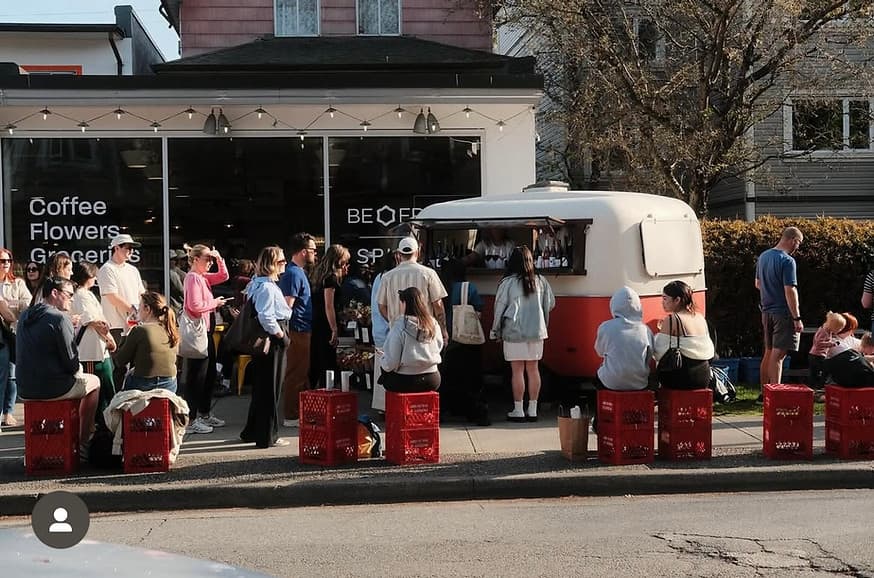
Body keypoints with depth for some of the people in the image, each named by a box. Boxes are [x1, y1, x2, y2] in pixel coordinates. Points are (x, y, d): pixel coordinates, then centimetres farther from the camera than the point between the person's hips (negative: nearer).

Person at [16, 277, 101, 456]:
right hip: (51, 389, -8)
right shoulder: (60, 319, -16)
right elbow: (71, 363, -15)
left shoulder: (25, 316, 9)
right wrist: (78, 369, 7)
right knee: (93, 382, 18)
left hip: (24, 389, 8)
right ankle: (83, 444, 19)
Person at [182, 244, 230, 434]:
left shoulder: (203, 277, 12)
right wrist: (214, 303, -11)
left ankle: (205, 414, 28)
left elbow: (223, 276, 16)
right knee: (196, 376, -6)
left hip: (206, 330, 10)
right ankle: (190, 420, -2)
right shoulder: (193, 277, -15)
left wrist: (219, 259, 3)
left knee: (209, 374, 17)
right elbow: (195, 306, -24)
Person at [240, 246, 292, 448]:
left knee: (261, 387, 18)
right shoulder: (266, 287, -18)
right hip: (271, 341, -10)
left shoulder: (257, 283, 13)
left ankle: (252, 432, 27)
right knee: (269, 389, -2)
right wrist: (280, 334, -15)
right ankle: (267, 436, 4)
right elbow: (266, 316, -28)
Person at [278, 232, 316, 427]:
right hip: (298, 331, -10)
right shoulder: (294, 274, -15)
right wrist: (287, 334, -24)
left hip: (303, 331, 10)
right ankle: (291, 416, 0)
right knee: (296, 374, -5)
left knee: (300, 374, 15)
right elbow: (287, 306, -21)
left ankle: (298, 413, 22)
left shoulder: (298, 272, 17)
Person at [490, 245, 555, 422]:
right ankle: (533, 410, 12)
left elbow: (500, 308, -4)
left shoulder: (507, 283, -8)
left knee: (517, 370, 2)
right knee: (533, 369, 9)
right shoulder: (540, 281, 1)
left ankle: (518, 410, 5)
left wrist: (496, 331, 7)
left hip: (514, 332, -3)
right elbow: (550, 304, 8)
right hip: (536, 331, 3)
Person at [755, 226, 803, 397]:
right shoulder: (787, 261, -17)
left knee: (768, 352, 15)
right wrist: (797, 318, -18)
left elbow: (758, 284, 19)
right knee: (778, 355, -9)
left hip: (766, 311, 8)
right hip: (783, 312, -8)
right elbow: (790, 291, -21)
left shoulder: (763, 256, 8)